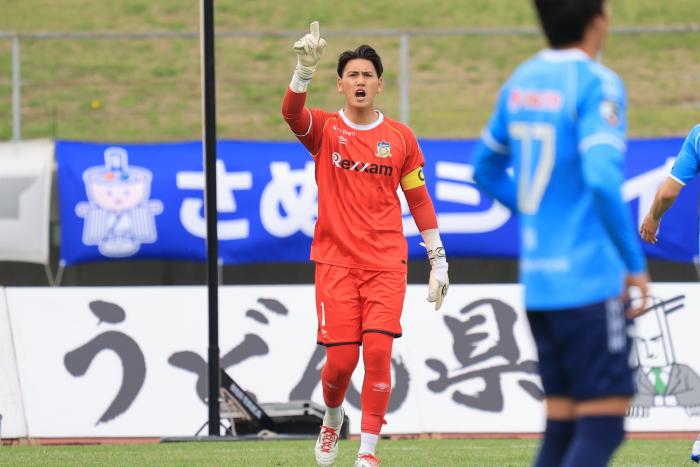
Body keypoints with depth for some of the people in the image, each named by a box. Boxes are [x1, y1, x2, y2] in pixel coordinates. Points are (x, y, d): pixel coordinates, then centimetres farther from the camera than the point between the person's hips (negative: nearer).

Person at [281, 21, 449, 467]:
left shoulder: (400, 137, 8)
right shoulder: (324, 129, 3)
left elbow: (419, 199, 13)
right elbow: (292, 113, -20)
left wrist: (438, 259, 12)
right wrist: (305, 68, -37)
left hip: (387, 262, 1)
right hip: (336, 262, -1)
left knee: (379, 350, -13)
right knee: (341, 359, -5)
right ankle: (333, 418, 28)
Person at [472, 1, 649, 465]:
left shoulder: (522, 82, 10)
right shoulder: (596, 85, -13)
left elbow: (486, 169, 22)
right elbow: (603, 180, -25)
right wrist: (634, 263, -16)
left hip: (537, 281, 8)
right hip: (589, 282, -8)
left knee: (562, 424, 11)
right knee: (603, 422, -5)